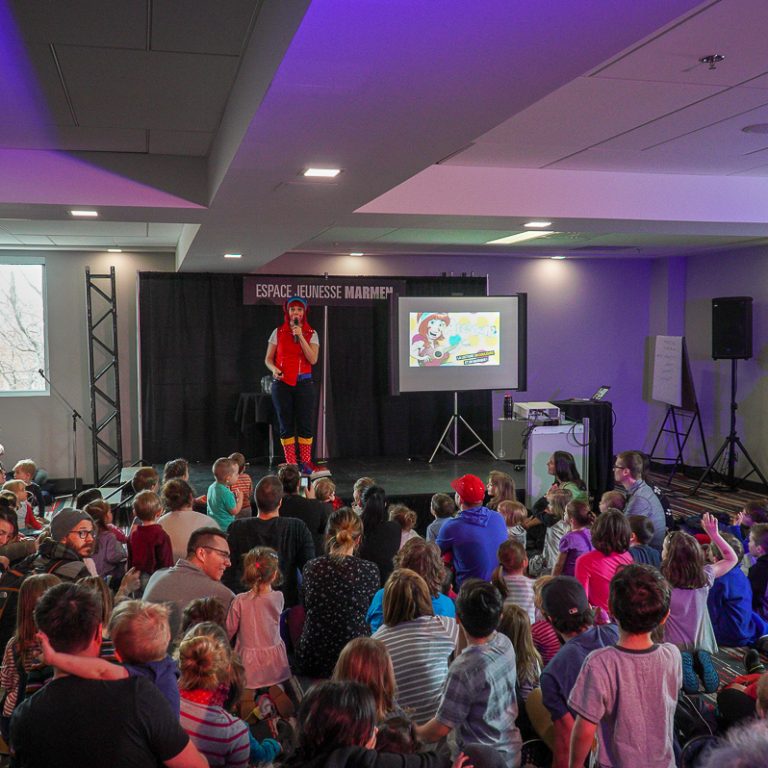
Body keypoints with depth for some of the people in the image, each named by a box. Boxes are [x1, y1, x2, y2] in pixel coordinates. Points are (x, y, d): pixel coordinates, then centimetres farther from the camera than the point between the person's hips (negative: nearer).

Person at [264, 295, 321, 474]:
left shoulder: (311, 334, 4)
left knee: (305, 423, -1)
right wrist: (274, 369, -14)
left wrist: (300, 337, -15)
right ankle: (291, 464, 10)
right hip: (282, 383, 0)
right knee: (285, 424, 3)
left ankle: (305, 463, 9)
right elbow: (268, 359, 7)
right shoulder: (278, 332, 5)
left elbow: (313, 359, -10)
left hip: (303, 382, 0)